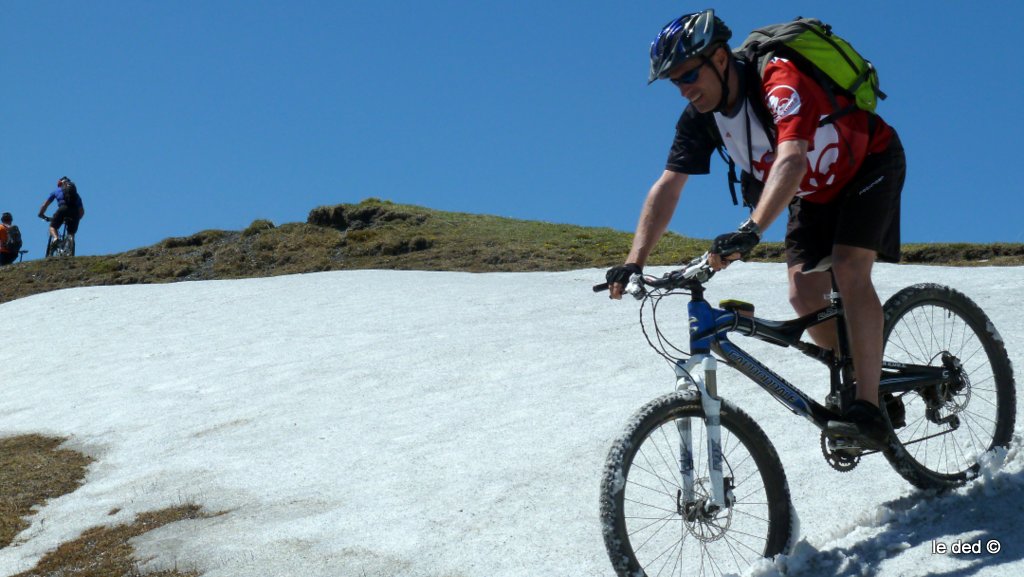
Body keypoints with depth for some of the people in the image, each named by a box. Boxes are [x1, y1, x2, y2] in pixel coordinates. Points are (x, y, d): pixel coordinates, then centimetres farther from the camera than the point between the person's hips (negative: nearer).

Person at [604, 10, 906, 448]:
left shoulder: (780, 81, -37)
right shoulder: (699, 117, -15)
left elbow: (791, 159, -52)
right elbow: (668, 186, -18)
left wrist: (751, 231, -65)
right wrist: (635, 261, -29)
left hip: (870, 165, -7)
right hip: (814, 191, 7)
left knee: (849, 271, -24)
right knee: (805, 293, -10)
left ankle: (869, 410, -24)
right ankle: (857, 380, 12)